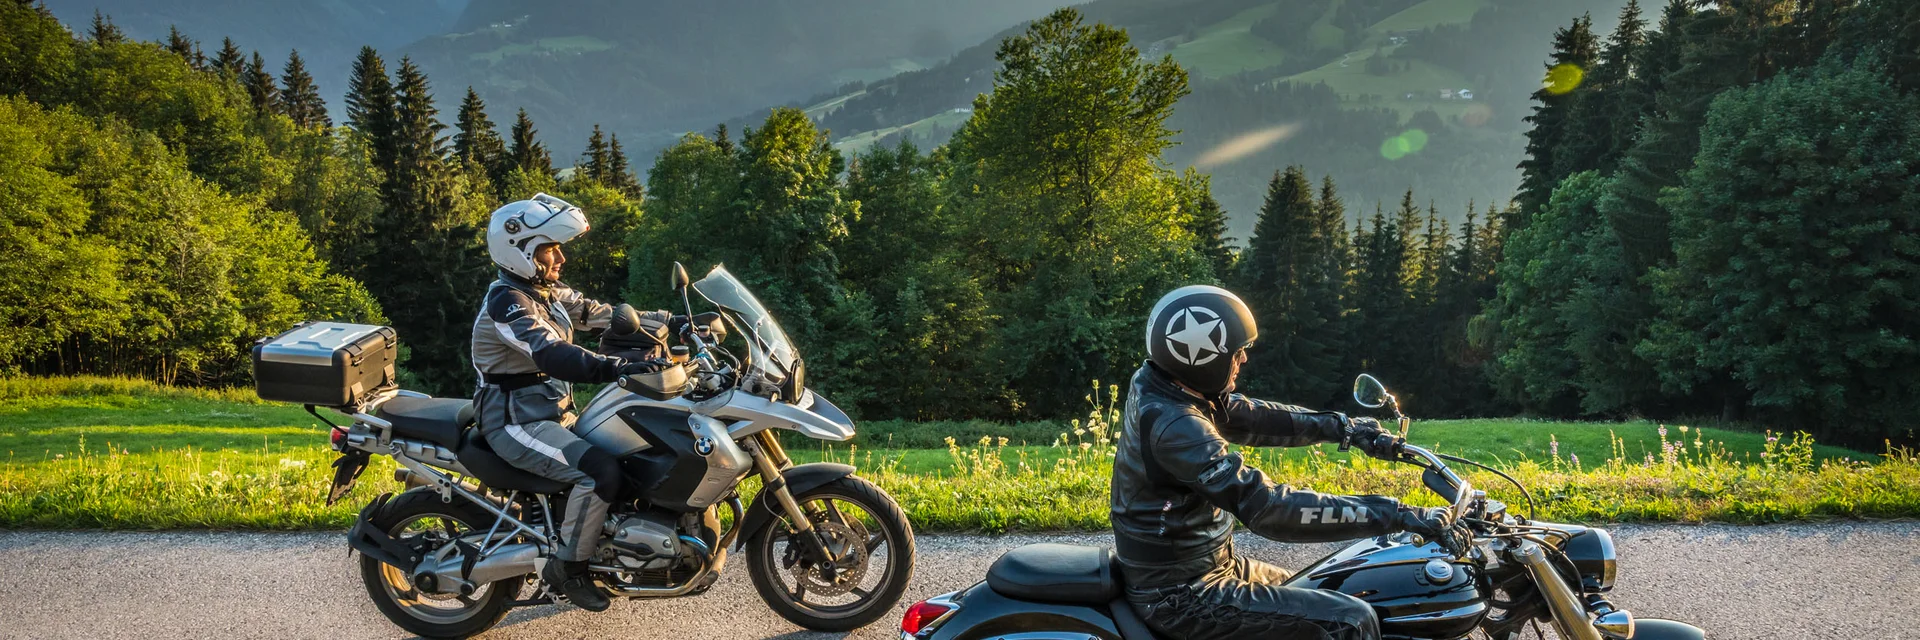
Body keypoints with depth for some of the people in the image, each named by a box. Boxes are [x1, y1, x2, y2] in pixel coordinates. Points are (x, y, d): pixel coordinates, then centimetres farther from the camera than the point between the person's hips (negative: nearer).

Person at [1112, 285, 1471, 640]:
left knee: (1316, 596, 24)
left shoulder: (1160, 383, 0)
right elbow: (1268, 508, -33)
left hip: (1176, 569, 10)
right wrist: (1401, 516, -32)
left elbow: (1251, 418, 10)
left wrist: (1343, 428, 3)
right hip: (1183, 597, -10)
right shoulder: (1174, 426, -29)